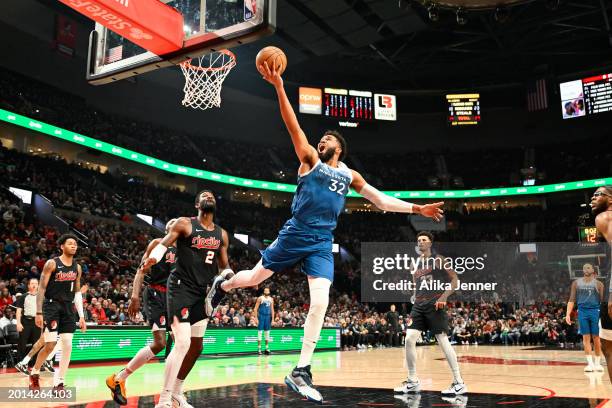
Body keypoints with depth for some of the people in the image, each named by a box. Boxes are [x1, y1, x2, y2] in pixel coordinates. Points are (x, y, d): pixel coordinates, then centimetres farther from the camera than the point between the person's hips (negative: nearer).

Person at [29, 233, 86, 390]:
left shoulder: (77, 267, 8)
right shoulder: (52, 263, -8)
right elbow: (41, 288, -9)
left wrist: (81, 316, 8)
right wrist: (39, 313, -15)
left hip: (68, 308, 5)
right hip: (51, 306, -5)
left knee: (67, 346, -2)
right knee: (50, 345, -10)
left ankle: (58, 383, 7)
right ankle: (34, 373, 17)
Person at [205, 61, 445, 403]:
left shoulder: (350, 176, 16)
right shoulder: (310, 159, 5)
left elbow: (382, 200, 20)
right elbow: (293, 126, -6)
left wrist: (416, 208, 13)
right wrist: (279, 86, -16)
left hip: (322, 242, 3)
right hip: (295, 234, -2)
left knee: (320, 303, -11)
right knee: (254, 278, 6)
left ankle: (301, 372, -4)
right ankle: (221, 287, 43)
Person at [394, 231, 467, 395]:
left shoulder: (438, 260, -3)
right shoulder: (416, 263, 16)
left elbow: (454, 279, -8)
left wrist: (444, 297, -19)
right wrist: (416, 300, 14)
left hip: (434, 305, -6)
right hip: (419, 306, 6)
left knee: (443, 341, -7)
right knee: (409, 340, -3)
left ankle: (459, 383, 2)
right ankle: (413, 382, 8)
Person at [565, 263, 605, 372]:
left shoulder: (598, 283, 4)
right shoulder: (576, 283, 8)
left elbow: (603, 300, 1)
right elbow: (572, 300, 7)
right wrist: (568, 314, -1)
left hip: (595, 311, -1)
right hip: (582, 311, 1)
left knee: (596, 338, 2)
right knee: (586, 338, 0)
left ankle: (597, 363, 13)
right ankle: (590, 363, 3)